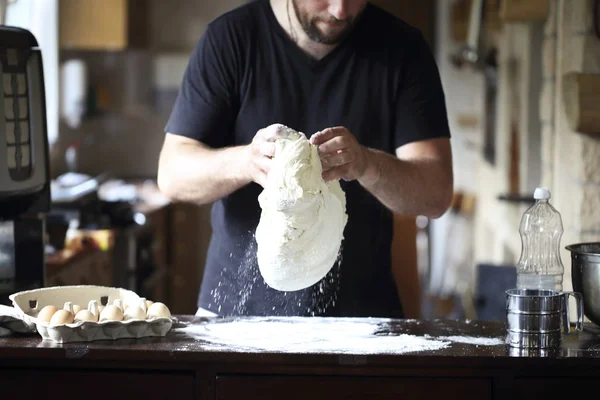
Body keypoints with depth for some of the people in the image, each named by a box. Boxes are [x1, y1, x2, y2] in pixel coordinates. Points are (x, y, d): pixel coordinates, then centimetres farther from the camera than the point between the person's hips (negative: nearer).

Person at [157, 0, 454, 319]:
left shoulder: (401, 47, 0)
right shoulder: (230, 37, -3)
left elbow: (437, 194, -6)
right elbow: (173, 175, -6)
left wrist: (367, 164, -28)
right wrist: (246, 161, -27)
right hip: (237, 307, 0)